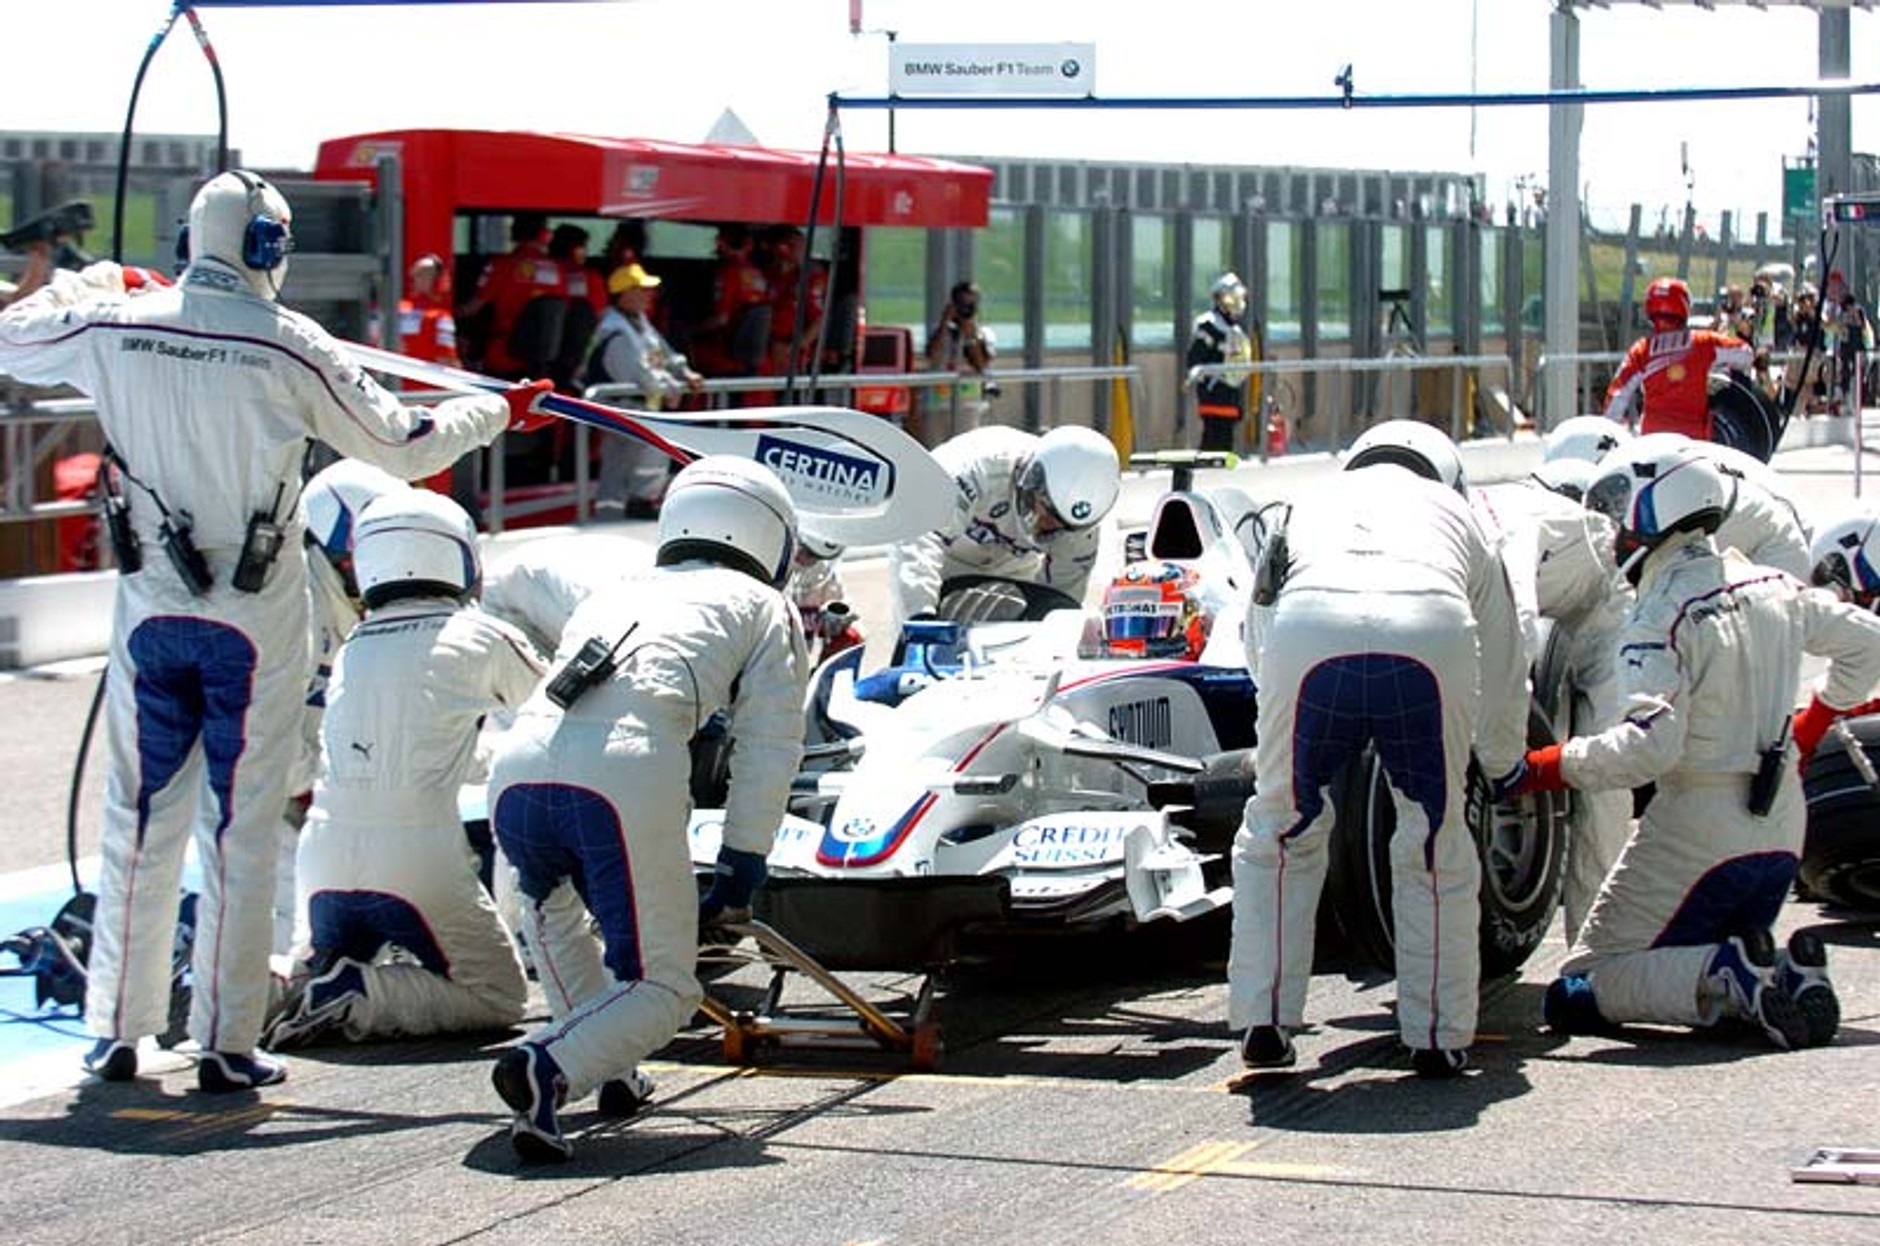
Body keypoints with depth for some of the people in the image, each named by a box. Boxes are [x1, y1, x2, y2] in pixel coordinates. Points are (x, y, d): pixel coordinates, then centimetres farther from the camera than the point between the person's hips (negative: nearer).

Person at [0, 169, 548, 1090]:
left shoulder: (113, 327, -3)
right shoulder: (289, 350, -11)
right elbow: (402, 445, -3)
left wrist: (92, 281, 31)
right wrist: (496, 412, 15)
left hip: (151, 611, 3)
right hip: (257, 622, -3)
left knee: (140, 816, 12)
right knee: (240, 830, 3)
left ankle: (117, 1030, 17)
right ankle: (225, 1043, 6)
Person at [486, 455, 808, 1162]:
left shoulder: (610, 597, 38)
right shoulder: (763, 606, 25)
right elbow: (767, 752, 15)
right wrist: (738, 881, 21)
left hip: (517, 766, 5)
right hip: (627, 772, -5)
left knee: (551, 901, 37)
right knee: (663, 989, 6)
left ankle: (610, 1068, 31)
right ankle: (546, 1069, -20)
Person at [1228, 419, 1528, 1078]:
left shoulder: (1307, 507, 40)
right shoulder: (1455, 512, 39)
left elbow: (1257, 646, 42)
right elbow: (1503, 667, 44)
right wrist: (1504, 763, 62)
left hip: (1306, 631, 0)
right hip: (1431, 639, 0)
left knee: (1278, 834, 21)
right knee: (1436, 844, 18)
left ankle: (1263, 1023, 19)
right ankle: (1438, 1036, 21)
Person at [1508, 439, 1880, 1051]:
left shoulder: (1662, 620, -16)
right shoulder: (1772, 588, 7)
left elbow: (1650, 745, -28)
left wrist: (1541, 769, -21)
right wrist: (1812, 723, 32)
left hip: (1696, 830, -7)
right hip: (1782, 827, 7)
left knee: (1575, 997, -2)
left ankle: (1727, 976, -22)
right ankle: (1789, 977, -6)